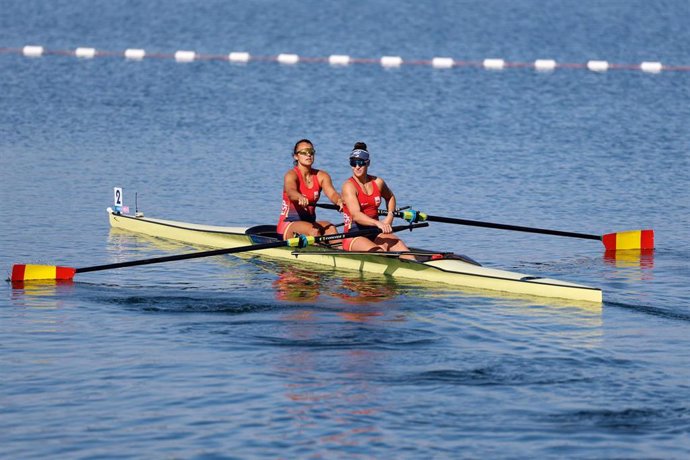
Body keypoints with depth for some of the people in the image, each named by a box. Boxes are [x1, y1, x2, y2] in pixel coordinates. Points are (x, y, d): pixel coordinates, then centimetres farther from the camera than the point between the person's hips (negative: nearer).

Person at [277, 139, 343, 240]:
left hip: (310, 222, 4)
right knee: (314, 230, -33)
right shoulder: (291, 175, -9)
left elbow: (331, 193, -14)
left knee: (331, 228, -27)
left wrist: (339, 201, -40)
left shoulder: (322, 176, 5)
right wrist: (300, 197, -57)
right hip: (288, 224, -4)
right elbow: (290, 191, -32)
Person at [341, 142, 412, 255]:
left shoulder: (378, 183, 9)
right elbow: (356, 215, -25)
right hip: (354, 236, -4)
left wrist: (390, 215, 13)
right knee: (379, 252, -33)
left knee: (398, 244, -26)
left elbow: (390, 197, 33)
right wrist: (378, 223, -40)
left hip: (375, 233, 4)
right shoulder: (349, 186, -9)